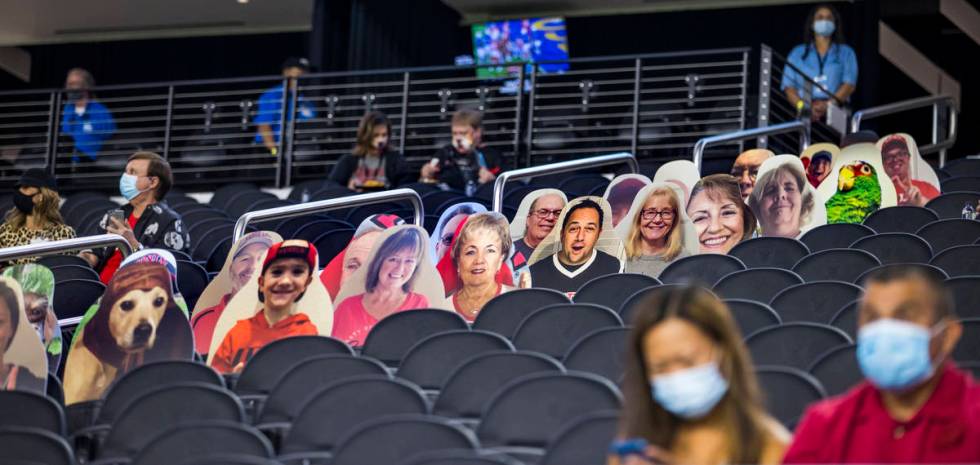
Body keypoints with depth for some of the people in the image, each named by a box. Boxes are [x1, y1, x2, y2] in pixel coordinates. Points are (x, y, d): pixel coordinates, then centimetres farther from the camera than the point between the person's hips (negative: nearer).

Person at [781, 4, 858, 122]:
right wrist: (803, 106, -10)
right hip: (806, 113, 0)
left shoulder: (846, 53, 17)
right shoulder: (797, 53, 20)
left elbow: (849, 85, 4)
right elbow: (789, 86, 10)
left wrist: (828, 105, -13)